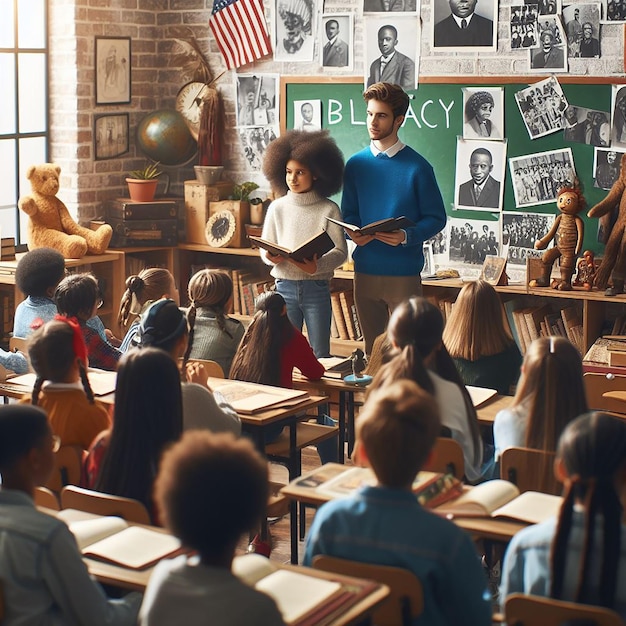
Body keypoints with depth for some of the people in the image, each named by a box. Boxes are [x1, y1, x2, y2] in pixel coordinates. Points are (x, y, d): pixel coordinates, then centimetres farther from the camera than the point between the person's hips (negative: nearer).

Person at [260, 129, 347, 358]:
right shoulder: (277, 208, 4)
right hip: (285, 286, 2)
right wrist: (271, 258, -16)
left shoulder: (328, 209, -3)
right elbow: (265, 249, 7)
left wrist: (317, 266, -24)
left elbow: (340, 251, -7)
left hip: (316, 286, -2)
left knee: (320, 354, 4)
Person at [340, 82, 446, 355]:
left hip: (404, 273, -4)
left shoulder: (417, 167, -4)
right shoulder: (356, 164, 7)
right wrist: (353, 233, -11)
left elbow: (436, 218, -3)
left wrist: (407, 236, -21)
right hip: (365, 270, 4)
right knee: (371, 346, 13)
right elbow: (349, 213, 12)